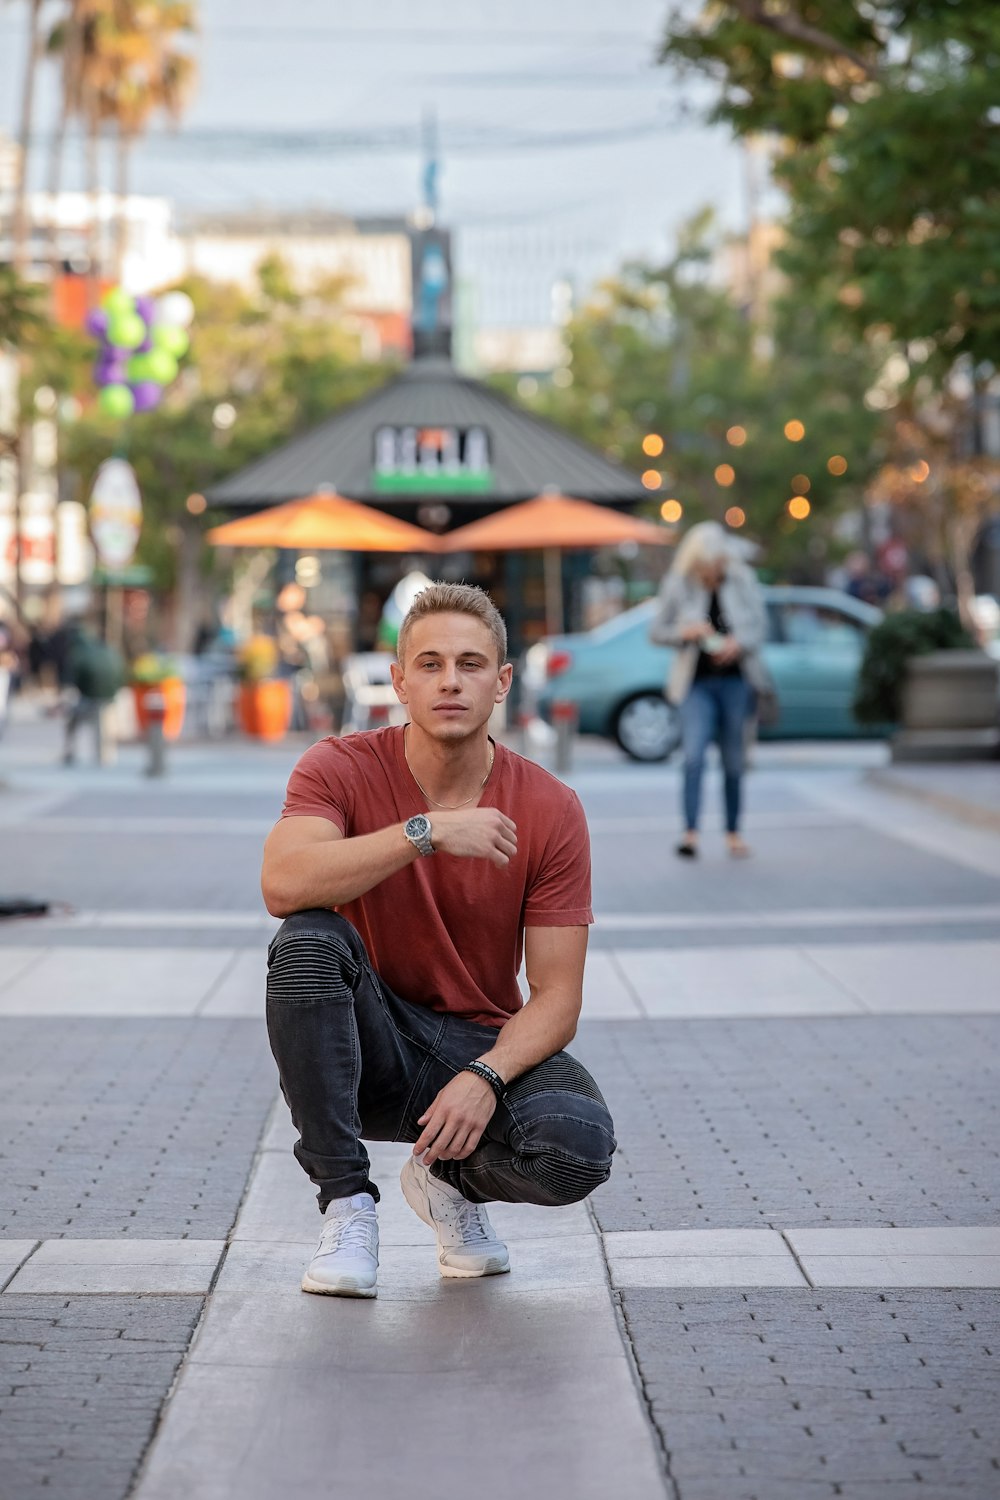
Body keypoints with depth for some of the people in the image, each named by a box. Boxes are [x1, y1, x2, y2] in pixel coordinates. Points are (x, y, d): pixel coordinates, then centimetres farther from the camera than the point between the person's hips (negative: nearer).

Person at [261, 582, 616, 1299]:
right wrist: (426, 831, -36)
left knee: (580, 1150, -30)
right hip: (371, 1046, -1)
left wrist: (485, 1077, -27)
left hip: (484, 1045, 1)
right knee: (307, 943, -33)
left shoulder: (551, 808, -8)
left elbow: (556, 996, -9)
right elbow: (283, 884, -31)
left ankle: (450, 1176, 7)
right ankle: (347, 1204, -20)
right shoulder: (343, 768, -10)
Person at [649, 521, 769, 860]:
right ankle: (690, 833, -19)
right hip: (697, 683, -1)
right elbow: (656, 631, 5)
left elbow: (760, 625, 7)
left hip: (736, 681, 1)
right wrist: (686, 632, -14)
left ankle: (733, 832, 21)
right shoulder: (678, 587, -1)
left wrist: (739, 643, -13)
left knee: (733, 762, 8)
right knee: (693, 756, -17)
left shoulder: (742, 582, 1)